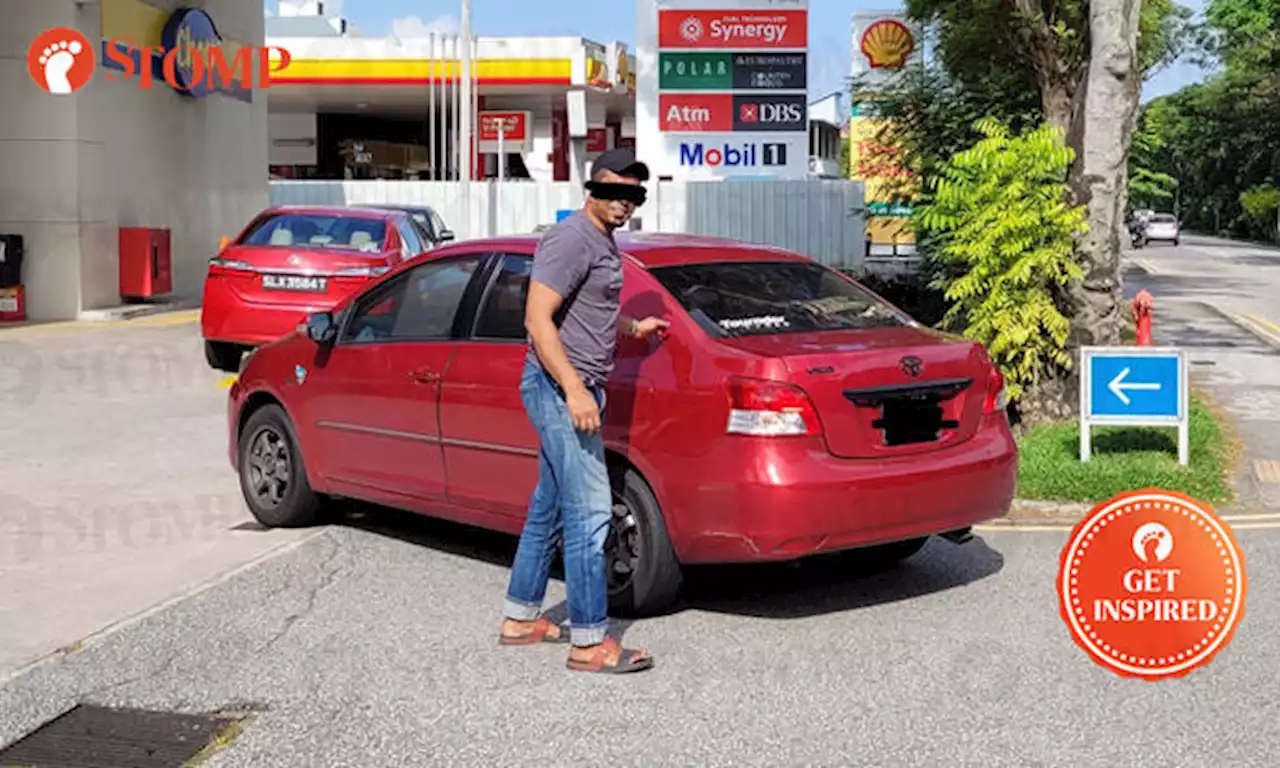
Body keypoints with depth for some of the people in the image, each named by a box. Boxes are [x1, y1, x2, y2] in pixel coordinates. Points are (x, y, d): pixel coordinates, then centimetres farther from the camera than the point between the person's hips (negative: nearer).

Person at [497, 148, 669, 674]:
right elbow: (538, 319, -22)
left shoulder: (604, 243, 16)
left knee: (549, 509, 16)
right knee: (589, 514, -10)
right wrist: (574, 390, -27)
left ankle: (520, 618, 26)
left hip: (578, 390, 10)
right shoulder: (570, 239, -14)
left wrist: (633, 328, 26)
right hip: (560, 389, -10)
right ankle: (590, 642, -5)